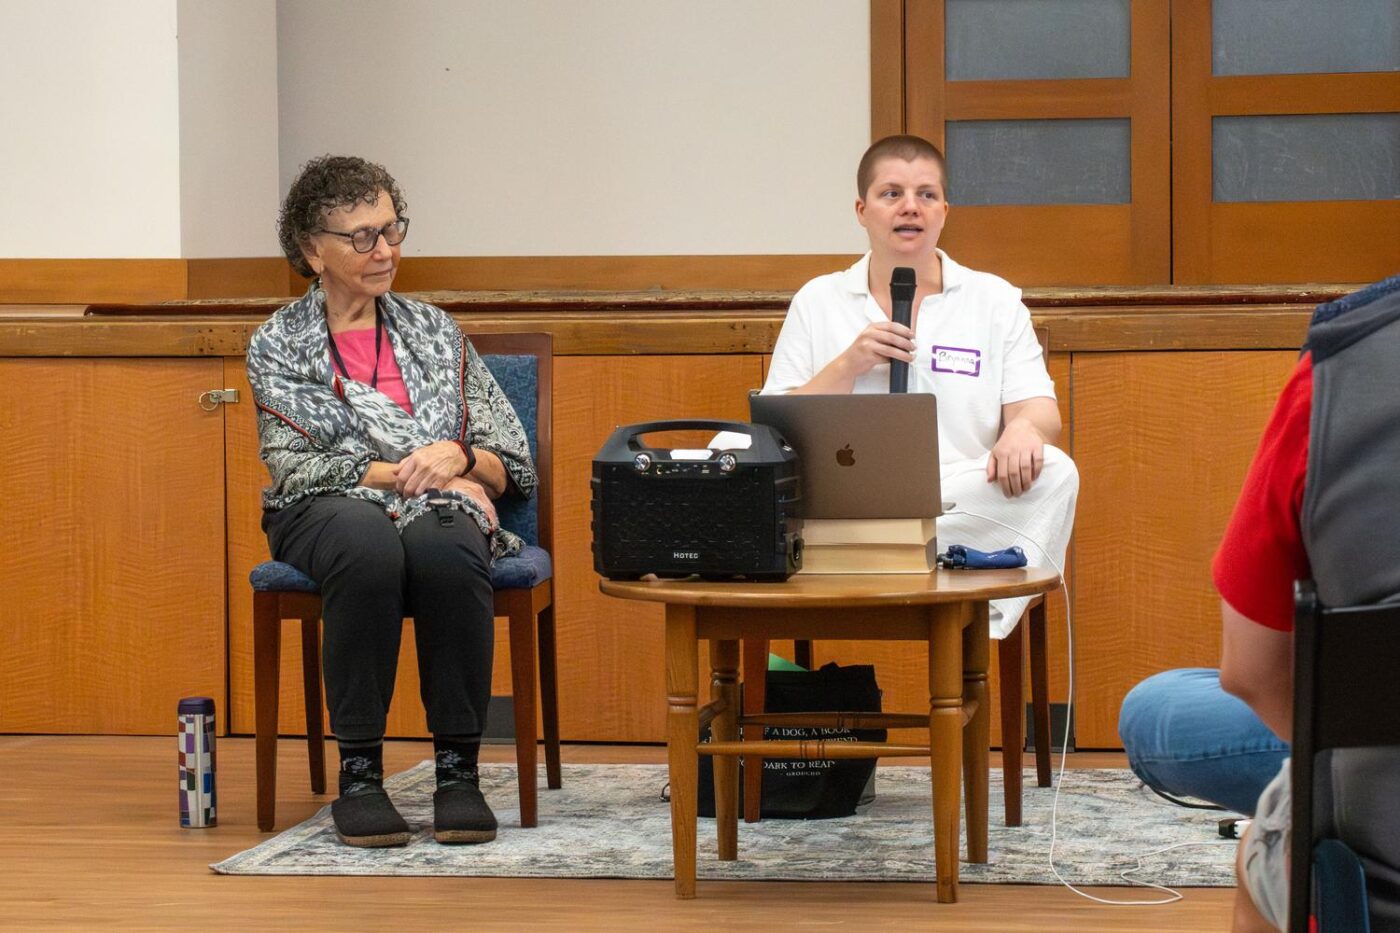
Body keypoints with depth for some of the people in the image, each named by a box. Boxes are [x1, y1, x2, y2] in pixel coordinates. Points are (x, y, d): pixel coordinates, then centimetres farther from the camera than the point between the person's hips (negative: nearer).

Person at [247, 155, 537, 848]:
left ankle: (458, 769, -32)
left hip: (436, 511, 2)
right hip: (323, 516, -1)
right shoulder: (278, 345, 10)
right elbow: (295, 464, -4)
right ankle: (358, 771, -35)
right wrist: (407, 472, -12)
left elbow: (512, 464, 12)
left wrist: (456, 459, -10)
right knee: (368, 541, -39)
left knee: (445, 548, -37)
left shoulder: (434, 332, 17)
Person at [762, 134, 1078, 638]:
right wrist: (849, 365, -5)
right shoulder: (818, 302, 16)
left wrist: (1024, 429, -19)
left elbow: (1041, 413, 6)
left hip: (969, 511, 0)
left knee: (1054, 471, -31)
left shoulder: (994, 300, 16)